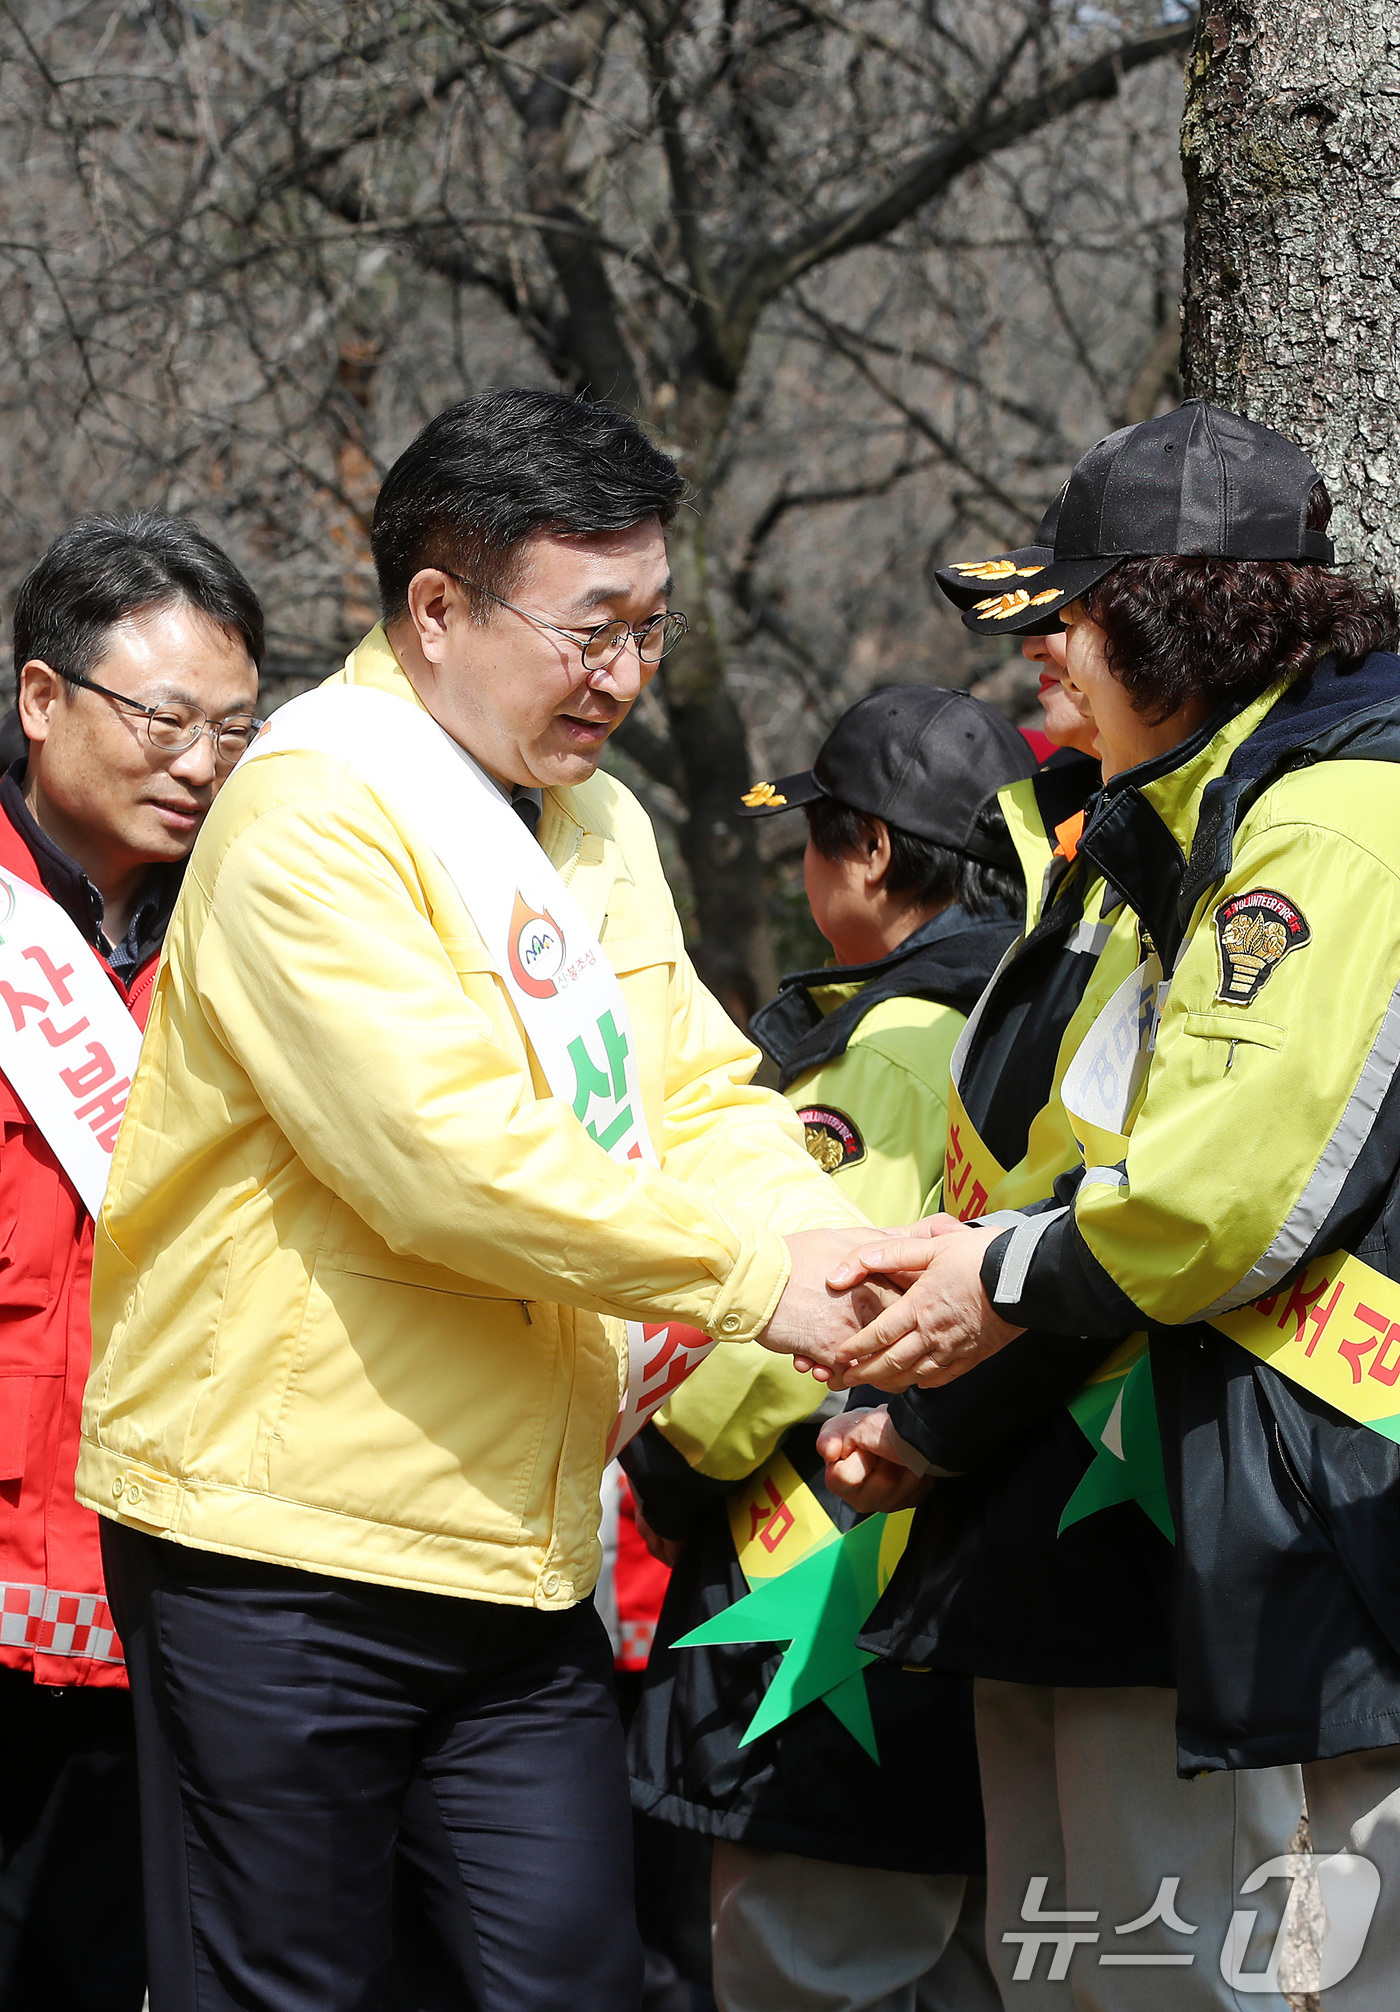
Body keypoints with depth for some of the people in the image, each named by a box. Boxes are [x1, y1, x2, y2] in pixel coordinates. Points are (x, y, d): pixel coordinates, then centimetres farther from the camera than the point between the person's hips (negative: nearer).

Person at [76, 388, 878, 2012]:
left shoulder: (596, 823, 14)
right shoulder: (313, 813, -14)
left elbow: (700, 1095, 10)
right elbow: (454, 1158, -24)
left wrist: (836, 1250, -11)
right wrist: (754, 1284, -20)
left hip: (521, 1548, 8)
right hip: (286, 1550, -8)